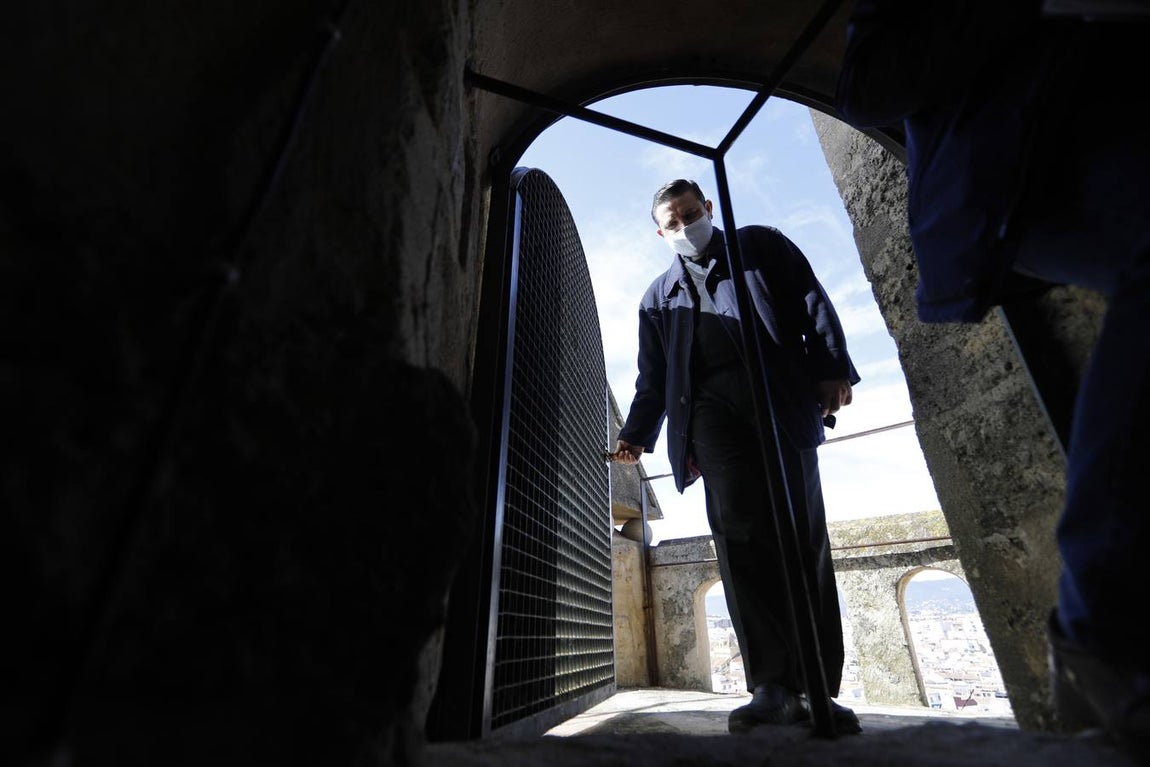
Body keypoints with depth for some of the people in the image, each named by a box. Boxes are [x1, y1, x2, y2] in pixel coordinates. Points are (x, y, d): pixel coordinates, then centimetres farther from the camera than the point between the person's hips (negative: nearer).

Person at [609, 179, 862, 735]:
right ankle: (773, 687, -5)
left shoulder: (760, 245, 22)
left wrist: (832, 367, -3)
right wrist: (637, 434, 8)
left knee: (803, 537, -4)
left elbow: (811, 302, 11)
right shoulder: (659, 296, 26)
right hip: (712, 412, 2)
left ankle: (819, 688, 4)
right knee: (740, 537, -11)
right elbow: (653, 378, 20)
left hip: (783, 398, -1)